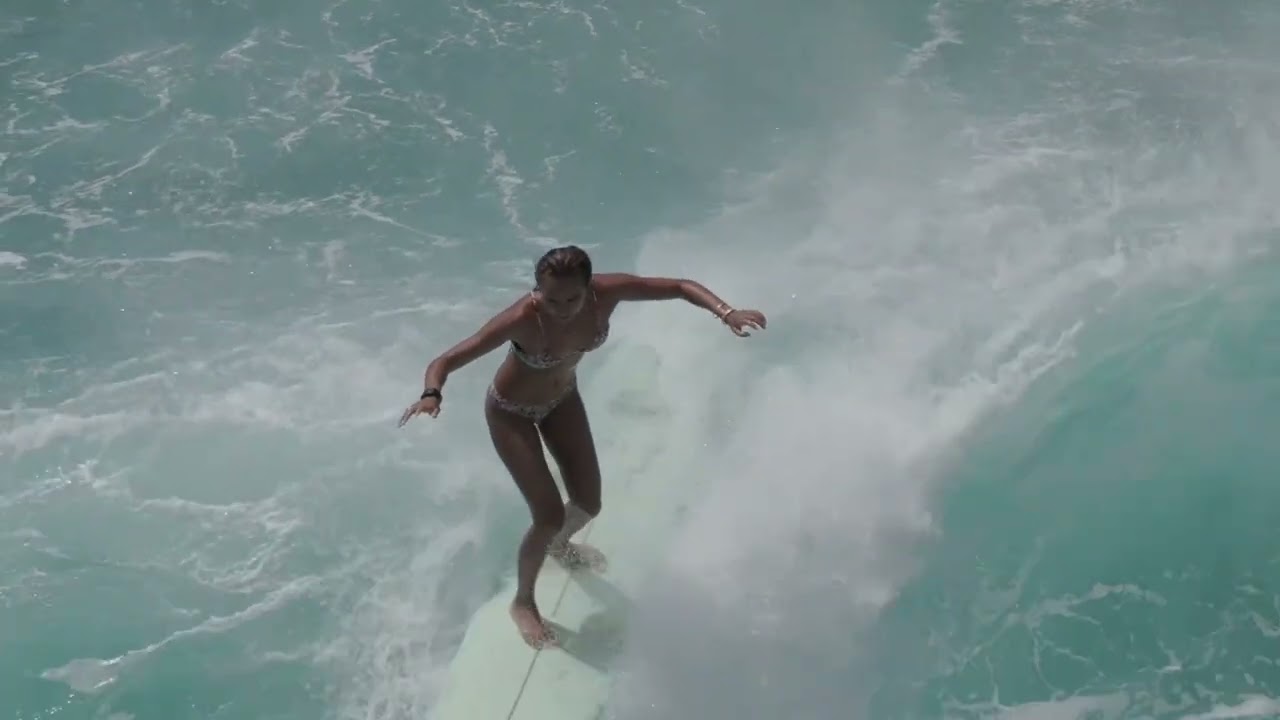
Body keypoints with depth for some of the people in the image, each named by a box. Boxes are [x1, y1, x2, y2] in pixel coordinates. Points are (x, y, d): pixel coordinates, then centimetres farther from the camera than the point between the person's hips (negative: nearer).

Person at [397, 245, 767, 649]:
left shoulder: (606, 293, -30)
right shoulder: (521, 319, -40)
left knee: (589, 503, 14)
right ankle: (523, 602, 23)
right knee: (550, 517, -6)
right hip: (512, 413, -5)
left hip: (562, 397, 5)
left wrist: (725, 312, -36)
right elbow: (446, 361, -40)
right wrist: (432, 395, -61)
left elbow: (681, 287, -20)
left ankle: (559, 548, 52)